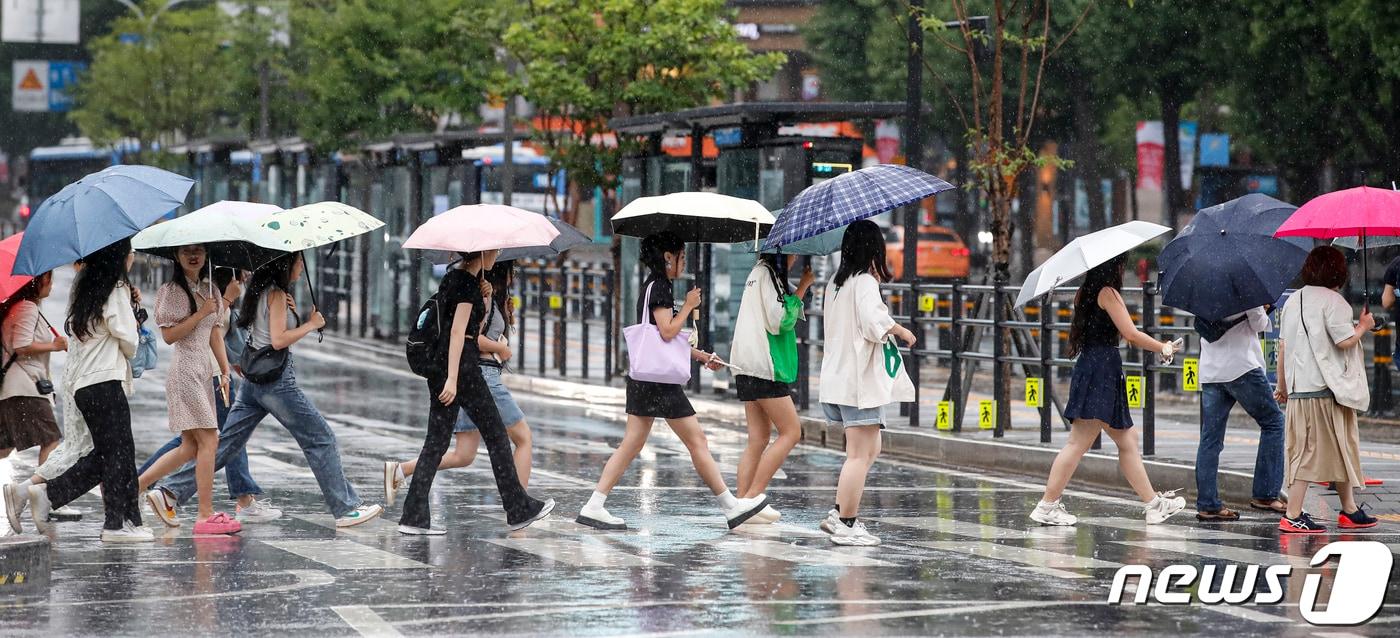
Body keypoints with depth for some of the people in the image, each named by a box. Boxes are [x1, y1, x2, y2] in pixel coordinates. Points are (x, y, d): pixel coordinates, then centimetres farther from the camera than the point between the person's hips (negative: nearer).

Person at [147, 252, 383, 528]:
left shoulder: (261, 291, 16)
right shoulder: (276, 294, -11)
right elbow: (278, 340, -19)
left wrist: (291, 312, 5)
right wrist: (311, 324, -10)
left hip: (254, 379, 9)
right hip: (276, 379, -9)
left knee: (227, 443, 6)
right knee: (321, 439, 0)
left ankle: (169, 491, -2)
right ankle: (346, 509, 2)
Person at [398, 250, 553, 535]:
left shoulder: (453, 275, 15)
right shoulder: (468, 282, -13)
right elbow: (458, 331, -20)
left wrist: (483, 299, 12)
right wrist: (452, 379, -23)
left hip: (438, 363, 9)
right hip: (461, 363, -9)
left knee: (436, 441, 5)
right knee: (496, 435, 3)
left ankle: (414, 517, -2)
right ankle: (519, 510, 11)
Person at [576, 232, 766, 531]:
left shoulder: (653, 287, 18)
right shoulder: (658, 288, -12)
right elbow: (667, 330, -22)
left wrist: (701, 356, 21)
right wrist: (689, 306, -9)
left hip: (643, 378, 10)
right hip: (659, 380, -10)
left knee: (632, 444, 7)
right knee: (697, 441, -3)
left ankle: (593, 507, 1)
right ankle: (731, 506, 3)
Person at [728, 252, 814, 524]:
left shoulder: (758, 273, 19)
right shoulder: (768, 274, -10)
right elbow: (780, 321, -15)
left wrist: (802, 287, 12)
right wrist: (802, 287, -9)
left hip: (747, 368, 10)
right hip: (763, 367, -10)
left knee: (759, 438, 8)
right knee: (791, 432, -6)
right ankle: (751, 497, -10)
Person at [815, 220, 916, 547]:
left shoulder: (835, 283, 14)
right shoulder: (865, 282, -13)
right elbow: (874, 324, -25)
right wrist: (902, 331, -9)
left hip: (838, 379, 9)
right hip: (860, 381, -9)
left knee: (870, 450, 17)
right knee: (860, 455, -5)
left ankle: (838, 514, 12)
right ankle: (846, 525, -4)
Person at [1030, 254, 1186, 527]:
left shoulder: (1085, 294, 15)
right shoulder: (1108, 293, -11)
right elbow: (1132, 334, -15)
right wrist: (1164, 348, -4)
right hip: (1102, 371, -10)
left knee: (1127, 443, 10)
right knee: (1078, 443, -7)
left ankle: (1153, 503, 12)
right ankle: (1047, 506, -6)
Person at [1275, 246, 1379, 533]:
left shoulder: (1293, 300, 13)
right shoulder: (1333, 300, -10)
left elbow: (1283, 346, 14)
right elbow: (1345, 341, -17)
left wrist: (1282, 386, 20)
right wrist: (1363, 326, 2)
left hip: (1298, 389, 8)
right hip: (1327, 390, -8)